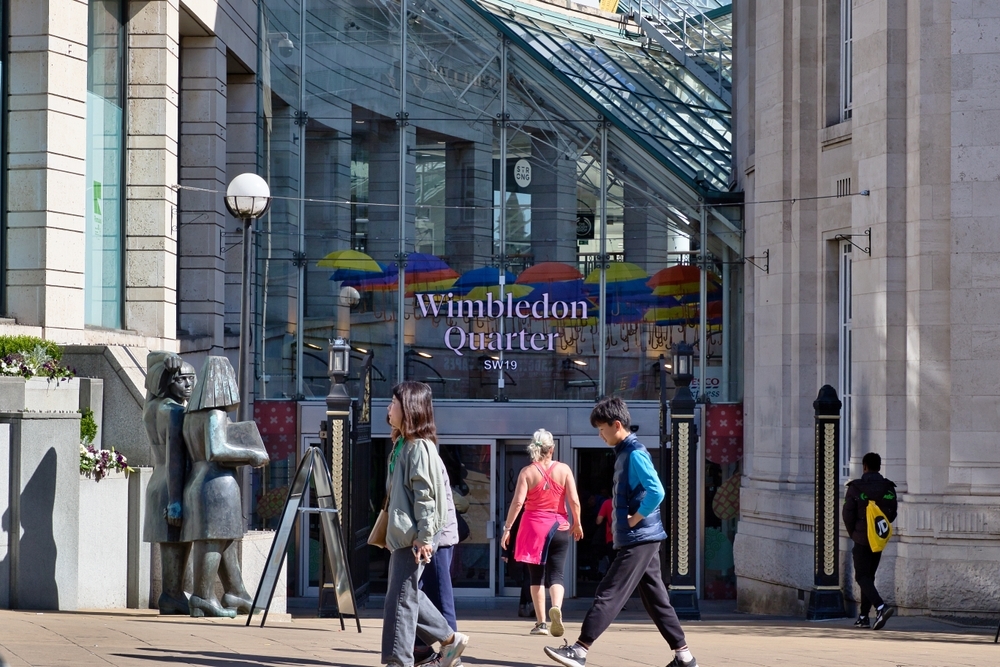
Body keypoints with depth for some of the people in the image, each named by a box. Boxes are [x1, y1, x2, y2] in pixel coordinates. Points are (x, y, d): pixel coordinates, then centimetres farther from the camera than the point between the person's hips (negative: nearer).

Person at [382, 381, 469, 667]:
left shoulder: (420, 447, -13)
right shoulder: (401, 444, 15)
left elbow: (425, 494, -18)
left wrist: (424, 536, -22)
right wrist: (388, 531, 22)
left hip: (414, 536, -10)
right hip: (400, 533, 10)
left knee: (400, 597, -8)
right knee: (409, 595, 15)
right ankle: (450, 639, 24)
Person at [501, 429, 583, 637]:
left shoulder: (527, 472, -4)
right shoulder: (564, 469, -1)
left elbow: (518, 502, -11)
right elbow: (574, 501, -5)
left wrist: (507, 528, -6)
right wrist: (577, 524, 10)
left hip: (534, 526, 0)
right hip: (559, 527, 0)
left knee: (537, 576, 11)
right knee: (556, 575, 0)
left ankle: (541, 623, 10)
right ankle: (556, 608, -30)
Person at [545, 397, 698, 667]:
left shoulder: (635, 454, -15)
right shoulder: (624, 453, 15)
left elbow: (656, 492, -25)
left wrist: (634, 520, -17)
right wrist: (622, 521, 12)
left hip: (639, 539, -10)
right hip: (641, 539, 10)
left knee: (609, 594, -10)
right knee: (655, 599, 11)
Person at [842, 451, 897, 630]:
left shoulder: (855, 488, -10)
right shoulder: (889, 488, 1)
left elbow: (848, 515, -9)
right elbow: (892, 515, 4)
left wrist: (853, 533, 7)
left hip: (861, 538, -5)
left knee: (862, 577, -4)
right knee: (869, 576, 16)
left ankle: (881, 606, -27)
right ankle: (864, 617, 17)